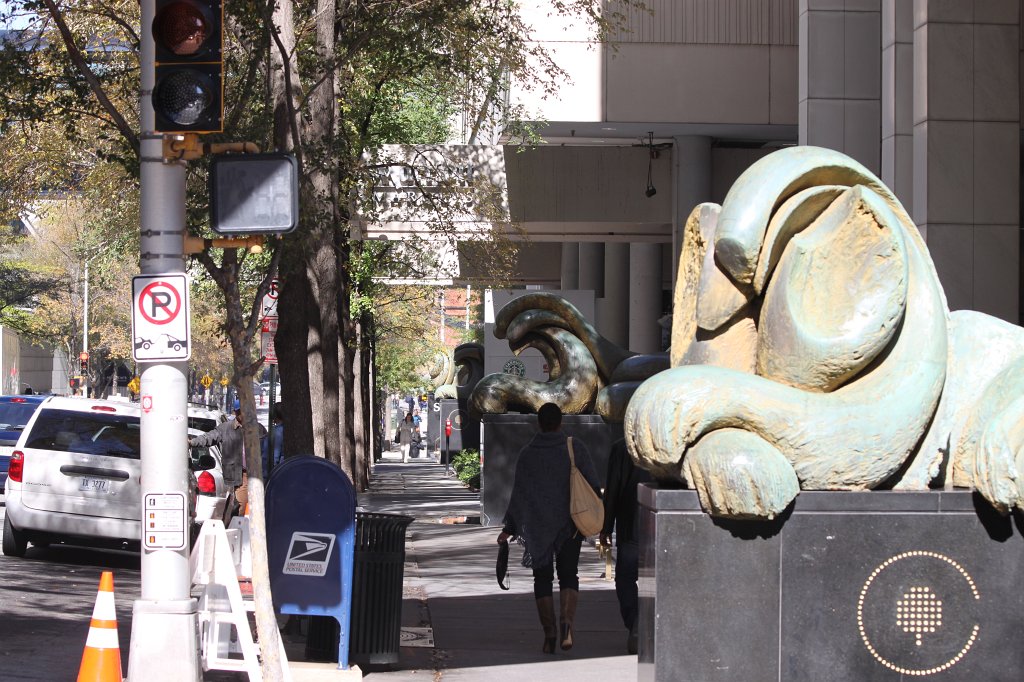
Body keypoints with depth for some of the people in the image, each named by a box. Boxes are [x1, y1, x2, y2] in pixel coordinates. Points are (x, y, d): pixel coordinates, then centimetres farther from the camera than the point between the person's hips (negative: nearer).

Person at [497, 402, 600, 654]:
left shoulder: (527, 454, -4)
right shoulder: (576, 448, -3)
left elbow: (519, 493, -3)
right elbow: (592, 485, -1)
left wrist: (510, 528, 4)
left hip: (538, 526, 0)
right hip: (569, 525, 0)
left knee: (543, 578, 8)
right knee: (568, 575, 7)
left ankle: (549, 632, 1)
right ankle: (567, 620, -19)